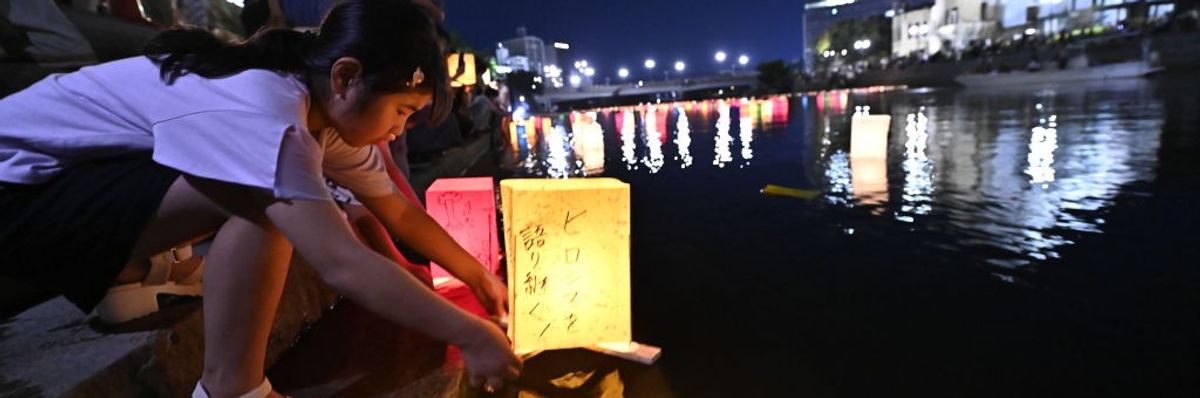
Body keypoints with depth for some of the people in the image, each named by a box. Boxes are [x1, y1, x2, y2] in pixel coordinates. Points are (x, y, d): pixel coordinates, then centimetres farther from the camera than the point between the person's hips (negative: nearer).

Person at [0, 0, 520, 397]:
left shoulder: (324, 108, -7)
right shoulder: (264, 111, -35)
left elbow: (400, 212, 0)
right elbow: (342, 264, -41)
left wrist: (478, 276, 1)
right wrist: (472, 337, -33)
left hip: (82, 175, 9)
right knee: (264, 206, -29)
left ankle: (133, 270, 14)